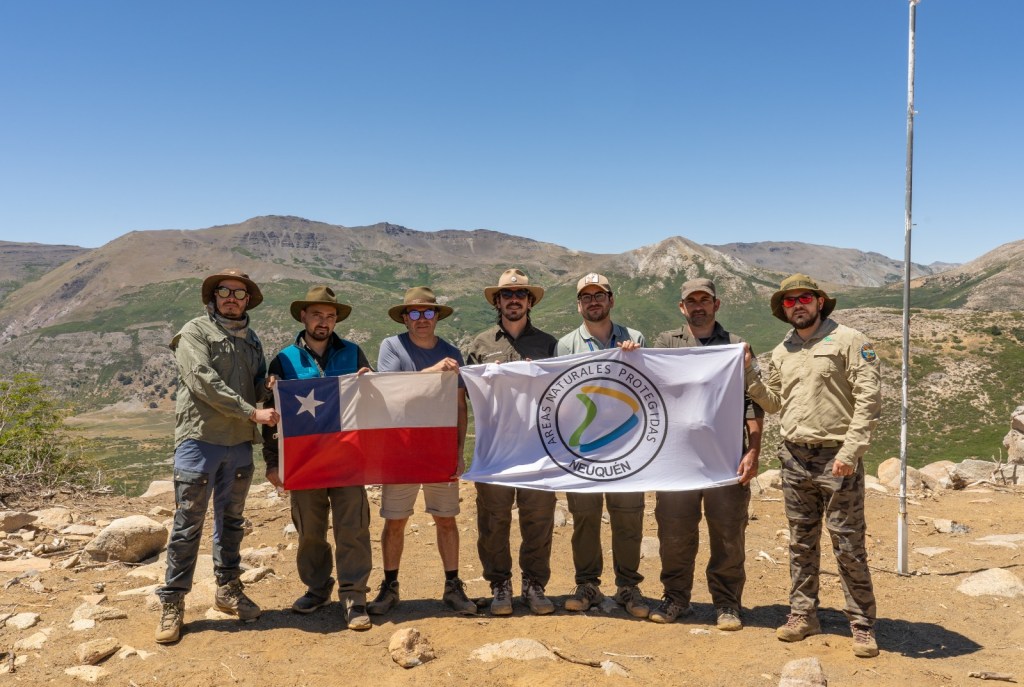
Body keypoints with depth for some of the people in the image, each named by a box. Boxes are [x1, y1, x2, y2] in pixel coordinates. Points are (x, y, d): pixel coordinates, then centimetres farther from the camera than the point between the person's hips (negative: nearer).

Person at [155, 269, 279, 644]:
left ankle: (228, 590, 26)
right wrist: (251, 412, -18)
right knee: (188, 524, -1)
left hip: (240, 443, 6)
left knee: (231, 521, 14)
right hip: (200, 440, -6)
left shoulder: (250, 339, 17)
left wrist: (270, 387, -2)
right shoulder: (195, 332, -3)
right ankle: (172, 602, 8)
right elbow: (205, 382, -15)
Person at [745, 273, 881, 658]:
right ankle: (803, 615, 25)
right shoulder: (782, 352, 13)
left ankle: (862, 626, 12)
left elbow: (869, 400, -11)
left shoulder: (849, 341, -6)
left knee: (848, 546, 0)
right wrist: (749, 373, 4)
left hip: (837, 459, -5)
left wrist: (850, 451, -17)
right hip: (794, 457, 5)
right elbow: (774, 402, 16)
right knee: (801, 543, 13)